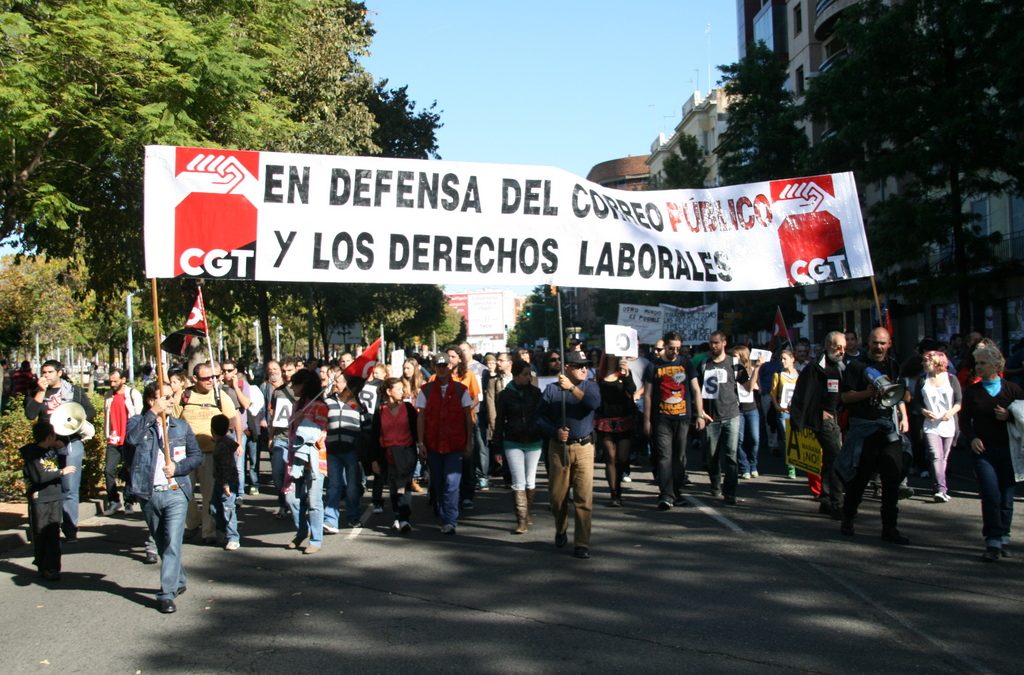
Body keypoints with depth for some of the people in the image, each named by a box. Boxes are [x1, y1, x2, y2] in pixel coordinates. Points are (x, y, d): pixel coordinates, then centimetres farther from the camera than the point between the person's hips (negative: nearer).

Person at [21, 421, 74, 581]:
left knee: (54, 534, 1)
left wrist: (61, 450, 2)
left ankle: (52, 567, 3)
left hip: (55, 497, 5)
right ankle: (42, 566, 14)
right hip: (39, 499, -5)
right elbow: (39, 476, -18)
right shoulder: (31, 453, -9)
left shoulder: (53, 450, 10)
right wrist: (61, 472, -14)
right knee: (40, 534, 3)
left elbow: (63, 467, 11)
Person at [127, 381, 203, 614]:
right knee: (162, 543, 15)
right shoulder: (138, 423, 1)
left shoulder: (181, 427, 7)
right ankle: (179, 580, 34)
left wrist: (178, 467, -8)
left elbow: (197, 455, 8)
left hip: (175, 492, 0)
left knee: (172, 543, -10)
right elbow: (132, 438, -22)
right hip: (148, 494, 0)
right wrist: (153, 415, -21)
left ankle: (167, 593, -7)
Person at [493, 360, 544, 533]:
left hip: (533, 442, 2)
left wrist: (546, 440, -4)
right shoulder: (505, 395, -2)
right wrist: (498, 447, 0)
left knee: (530, 481, 8)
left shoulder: (535, 392, 1)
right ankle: (522, 521, -3)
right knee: (518, 482, -5)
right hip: (513, 443, -1)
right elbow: (499, 421, 2)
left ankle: (526, 514, 26)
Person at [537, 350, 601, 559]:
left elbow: (594, 403, -19)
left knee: (584, 497, -6)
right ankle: (560, 531, 35)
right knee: (557, 495, 10)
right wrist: (555, 432, -15)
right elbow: (541, 417, 0)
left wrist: (572, 388, -26)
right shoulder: (552, 389, 3)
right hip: (558, 447, 1)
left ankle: (582, 543, 1)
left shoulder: (590, 386, 3)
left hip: (584, 447, -1)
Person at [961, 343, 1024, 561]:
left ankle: (1002, 540, 21)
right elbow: (965, 420, 7)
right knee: (991, 496, -12)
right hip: (983, 451, 0)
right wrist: (972, 438, -9)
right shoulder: (972, 392, 6)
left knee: (1006, 498, 6)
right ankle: (994, 543, -8)